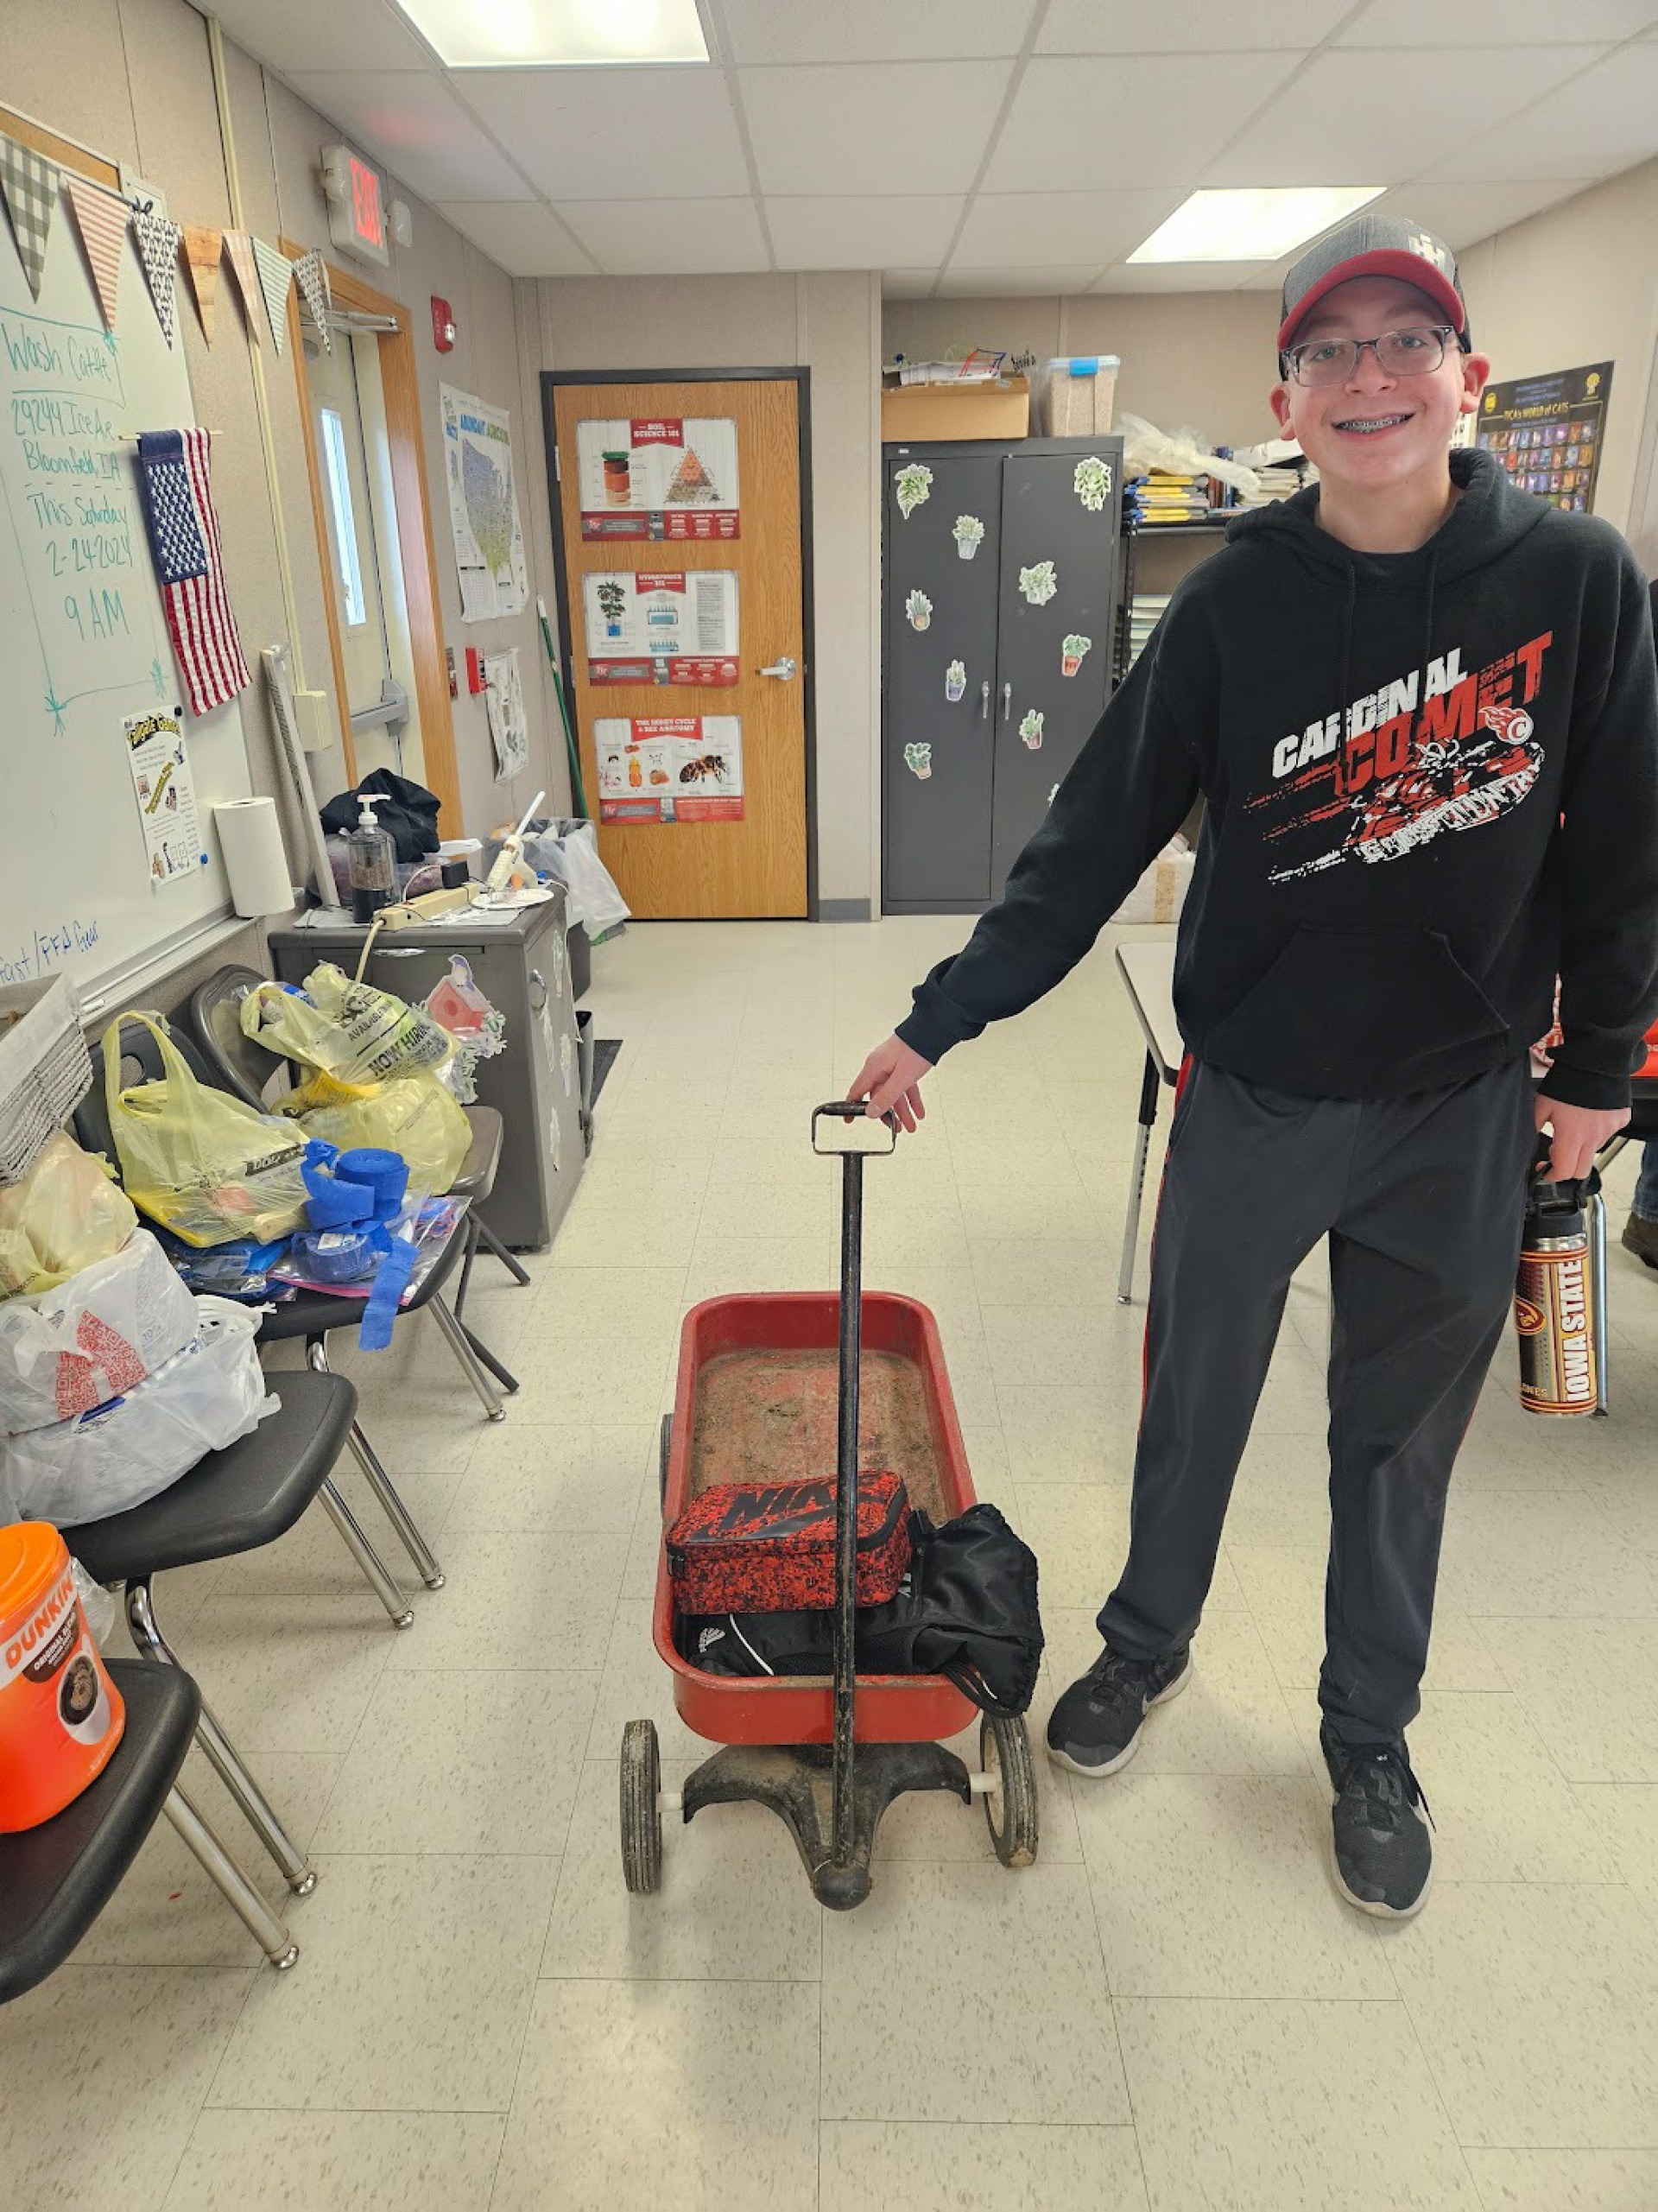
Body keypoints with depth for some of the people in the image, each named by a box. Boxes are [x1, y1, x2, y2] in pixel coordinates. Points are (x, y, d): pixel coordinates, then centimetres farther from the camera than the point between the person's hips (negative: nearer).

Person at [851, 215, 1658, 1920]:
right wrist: (939, 1020, -9)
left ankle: (1370, 1741, 39)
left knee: (1401, 1440, 15)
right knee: (1193, 1399, 15)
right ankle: (1148, 1646, 43)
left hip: (1466, 1106, 1)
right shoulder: (1238, 601, -7)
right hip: (1256, 1092, 0)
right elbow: (1096, 834, -8)